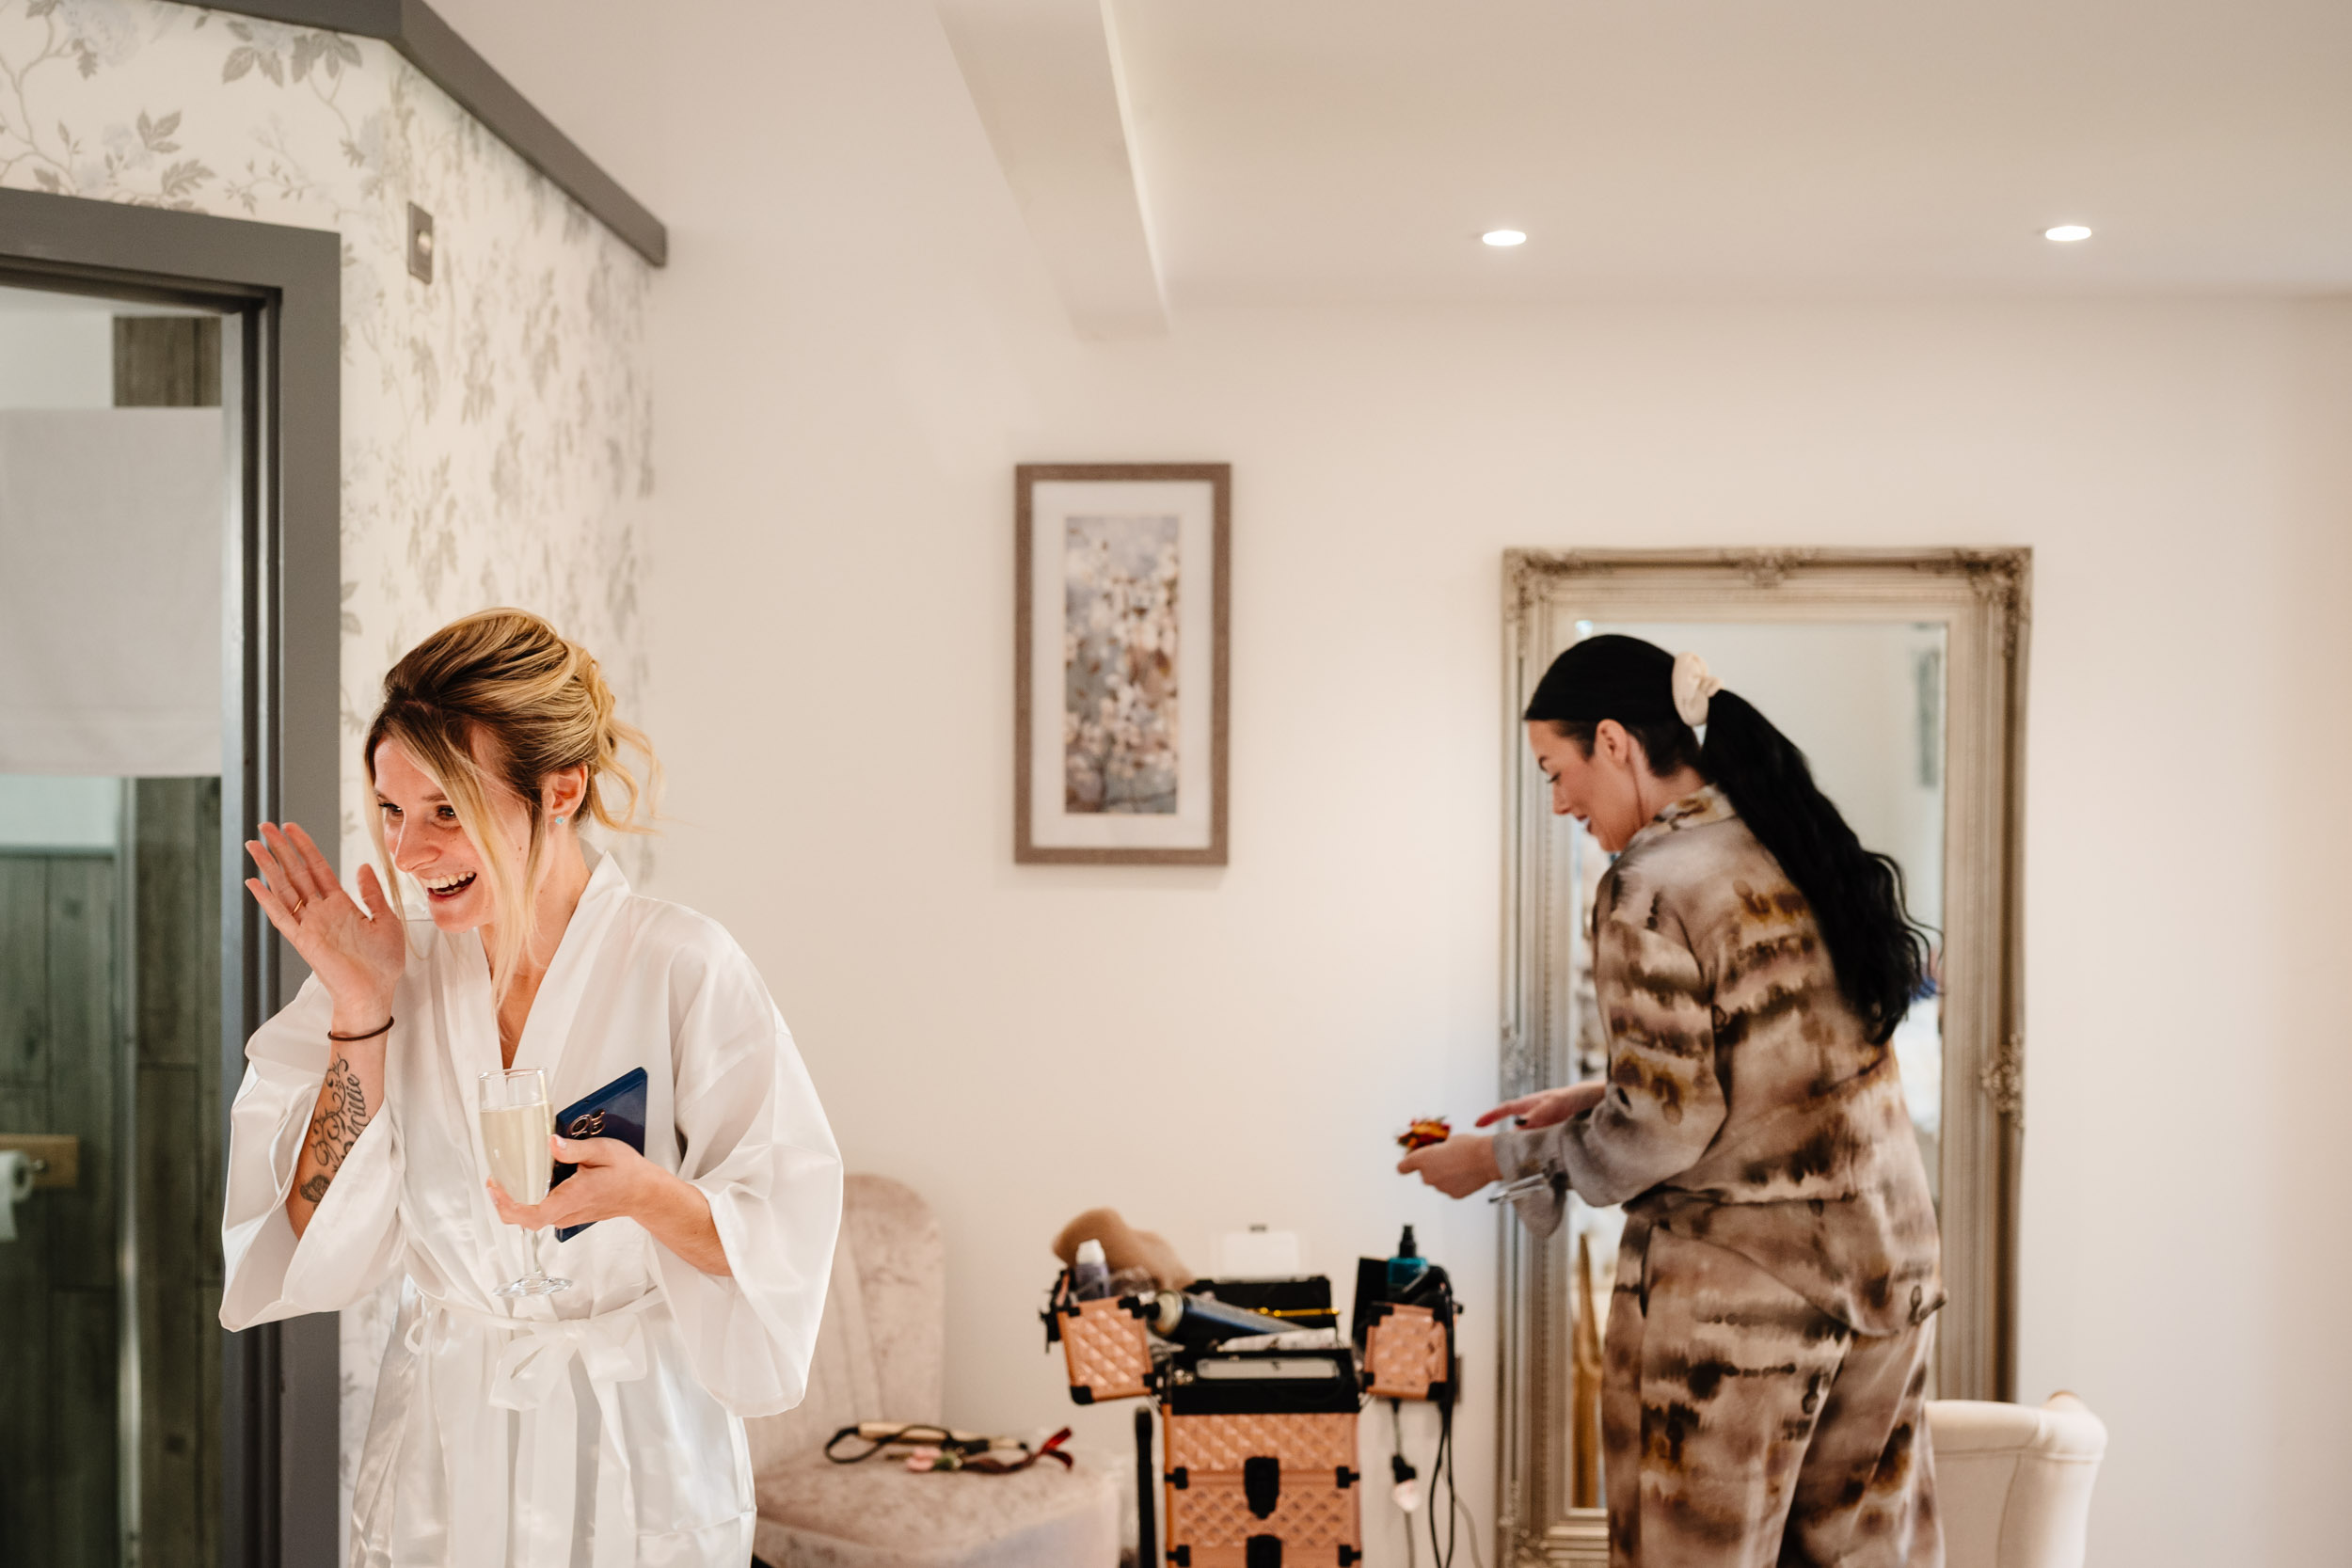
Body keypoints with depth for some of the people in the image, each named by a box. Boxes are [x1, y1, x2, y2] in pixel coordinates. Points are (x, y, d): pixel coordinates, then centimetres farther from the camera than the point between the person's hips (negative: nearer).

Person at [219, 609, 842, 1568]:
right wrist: (359, 1011, -13)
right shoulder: (392, 967, -3)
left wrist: (646, 1194, -29)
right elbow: (318, 1246, -7)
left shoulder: (680, 967, -14)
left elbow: (780, 1244, -11)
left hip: (635, 1464, -3)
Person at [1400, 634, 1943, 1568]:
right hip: (1889, 1261, 8)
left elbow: (1664, 1128, -18)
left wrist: (1501, 1157, -4)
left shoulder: (1650, 893, -17)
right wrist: (1595, 1102, 14)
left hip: (1733, 1287, -7)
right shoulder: (1802, 853, 7)